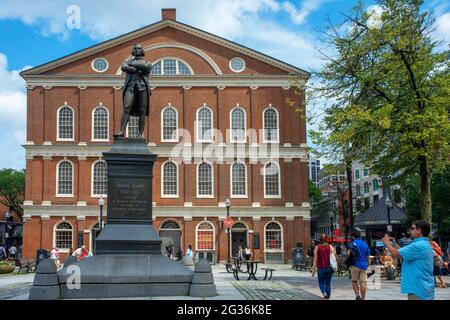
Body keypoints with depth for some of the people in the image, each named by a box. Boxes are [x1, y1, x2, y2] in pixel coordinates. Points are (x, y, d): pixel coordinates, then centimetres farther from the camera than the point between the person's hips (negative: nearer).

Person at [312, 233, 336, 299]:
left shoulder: (317, 247, -5)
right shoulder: (330, 247, -1)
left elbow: (315, 259, -6)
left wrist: (313, 269, -2)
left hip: (321, 268, -2)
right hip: (329, 268, 2)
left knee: (321, 283, 12)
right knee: (328, 283, 13)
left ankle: (324, 293, -13)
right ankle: (328, 297, 12)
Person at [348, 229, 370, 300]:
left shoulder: (353, 243, -4)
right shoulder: (365, 244, 12)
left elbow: (349, 253, -17)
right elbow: (367, 256, 16)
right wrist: (367, 264, 27)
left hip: (355, 265, -4)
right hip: (364, 265, 4)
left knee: (354, 281, 9)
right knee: (363, 282, 3)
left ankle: (358, 295, -9)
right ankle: (363, 298, 3)